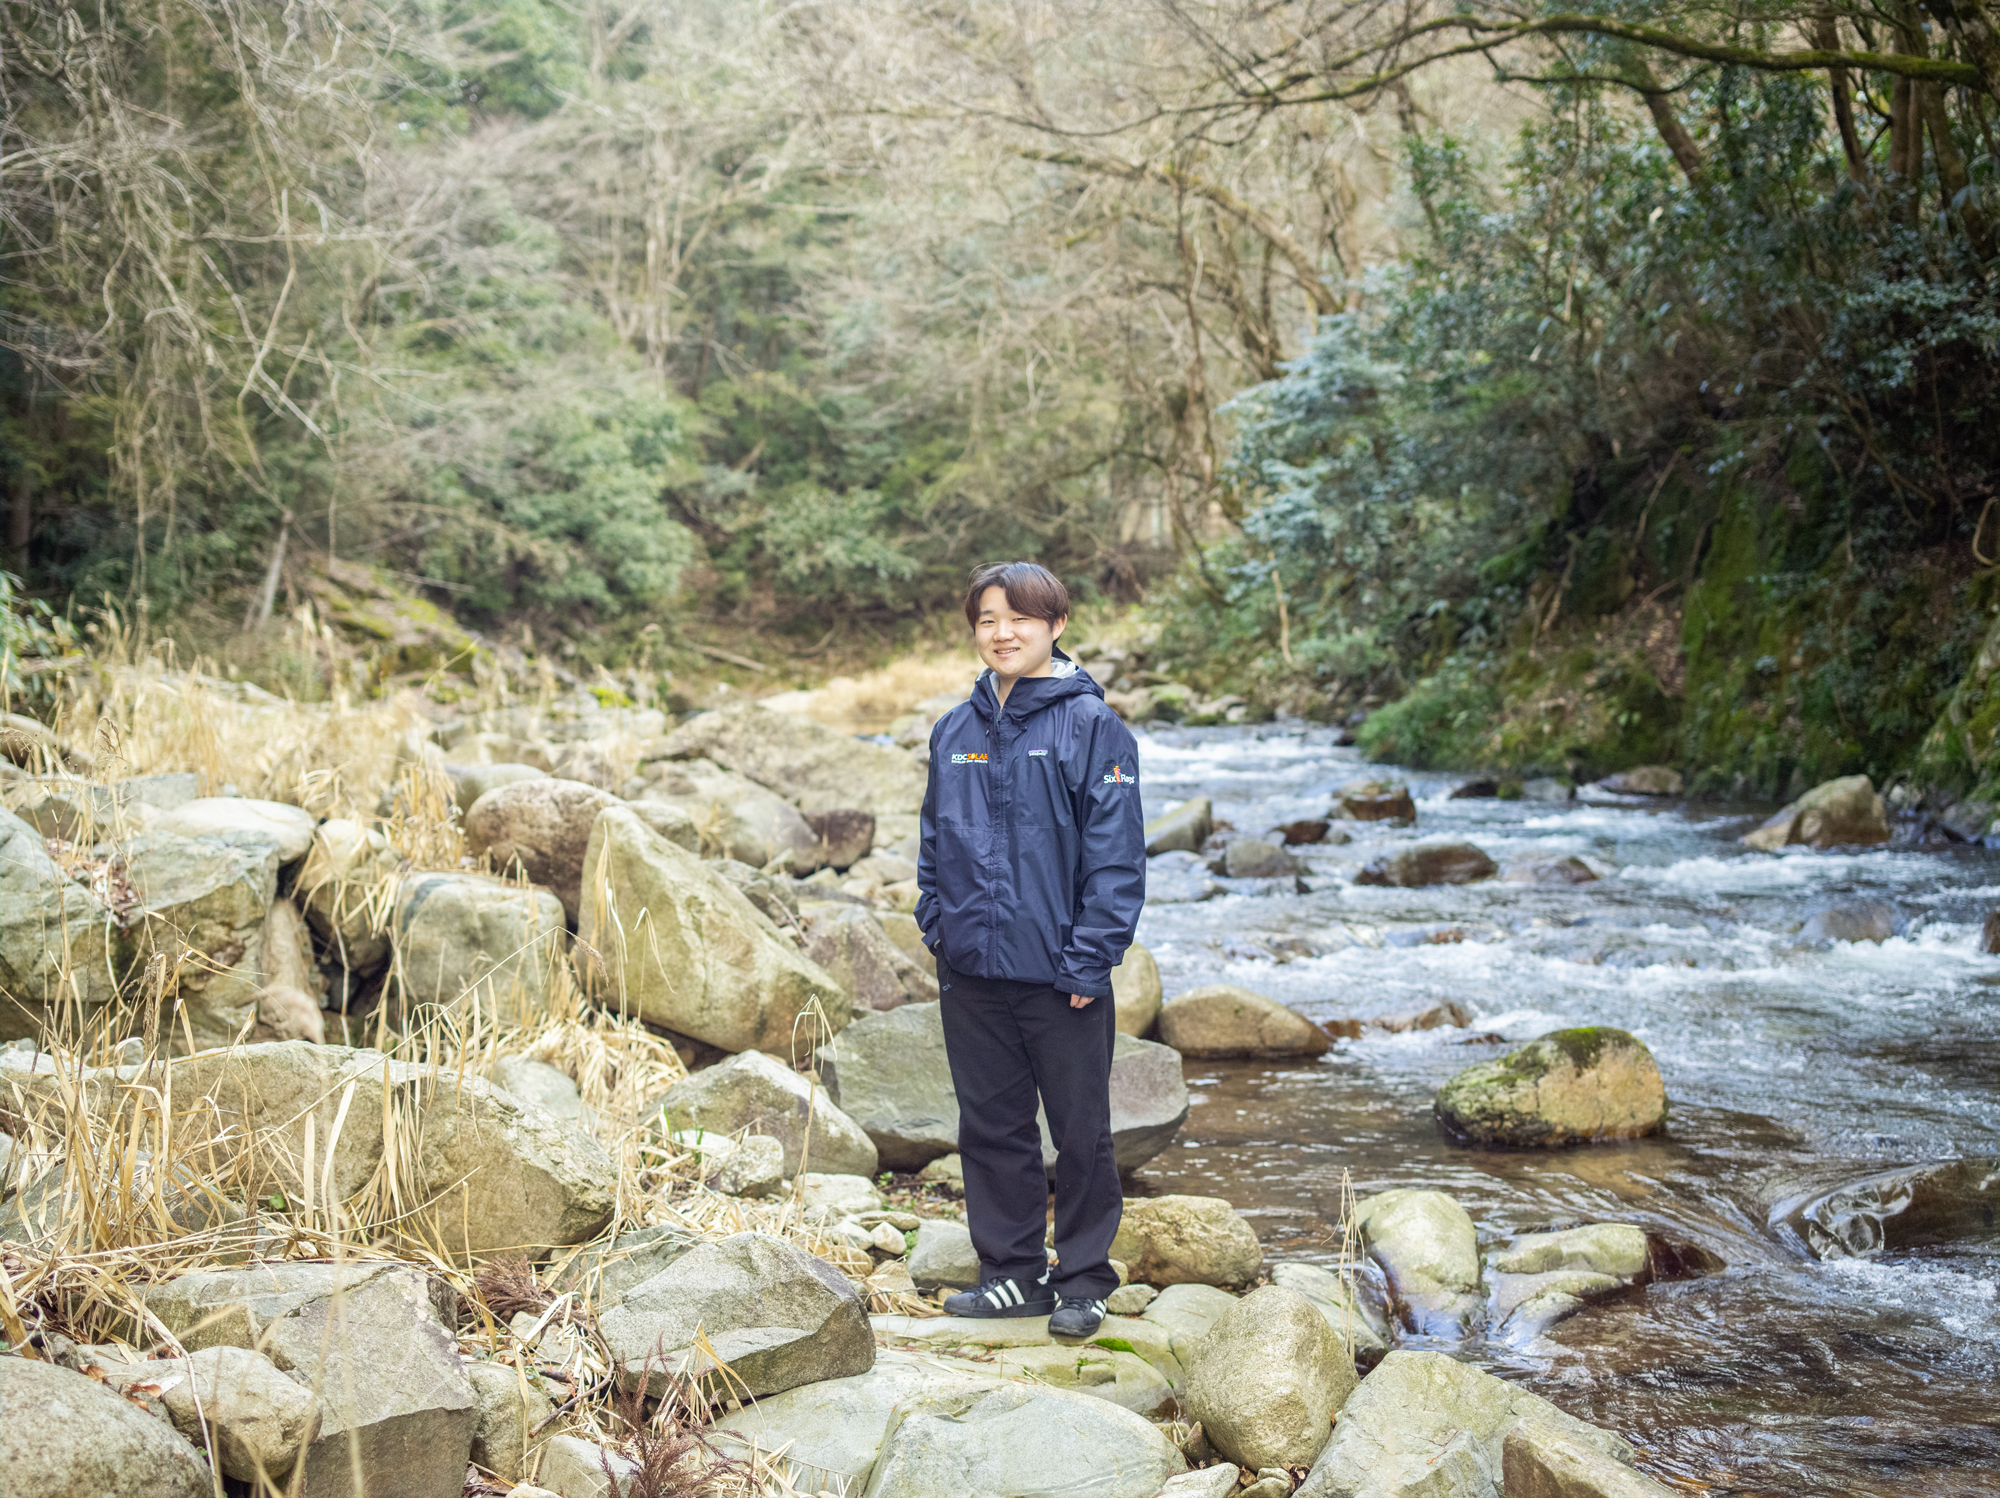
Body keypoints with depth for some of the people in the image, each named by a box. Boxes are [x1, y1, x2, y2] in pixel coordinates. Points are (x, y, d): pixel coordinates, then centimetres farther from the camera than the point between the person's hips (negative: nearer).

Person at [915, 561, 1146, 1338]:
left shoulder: (1091, 726, -8)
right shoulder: (954, 731, 8)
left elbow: (1116, 851, -10)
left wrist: (1090, 959, -14)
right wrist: (937, 926, 7)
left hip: (1059, 976, -5)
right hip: (971, 977, 5)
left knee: (1080, 1133, 6)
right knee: (991, 1128, 13)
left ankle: (1085, 1280, 19)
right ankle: (1012, 1273, 26)